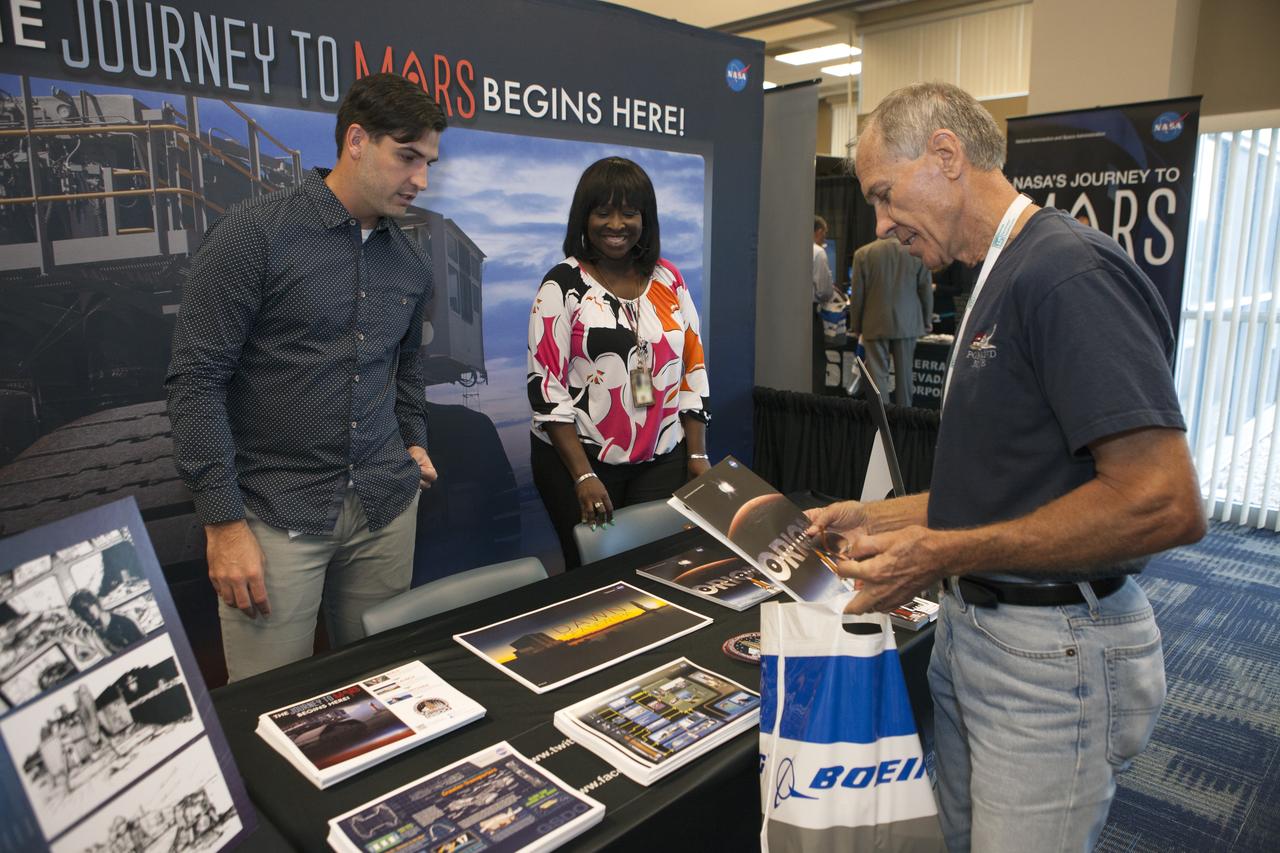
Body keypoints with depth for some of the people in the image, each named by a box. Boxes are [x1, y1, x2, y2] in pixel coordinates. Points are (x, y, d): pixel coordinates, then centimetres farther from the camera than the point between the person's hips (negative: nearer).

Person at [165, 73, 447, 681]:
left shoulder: (410, 264, 9)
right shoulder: (253, 235, -9)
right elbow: (197, 379, -11)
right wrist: (223, 522, -13)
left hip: (387, 508, 5)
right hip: (276, 512, -5)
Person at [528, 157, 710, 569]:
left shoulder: (668, 280, 6)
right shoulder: (563, 285, -5)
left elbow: (694, 369, 10)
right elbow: (546, 386, -10)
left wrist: (697, 453, 4)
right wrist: (584, 475, -14)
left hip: (663, 461, 3)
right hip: (578, 458, -3)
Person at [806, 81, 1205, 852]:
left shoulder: (1068, 271, -19)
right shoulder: (1001, 282, 11)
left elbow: (1165, 503, -26)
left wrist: (944, 554, -21)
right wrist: (877, 520, 8)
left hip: (1055, 653, -9)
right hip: (973, 628, 9)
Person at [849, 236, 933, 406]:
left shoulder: (863, 254, -6)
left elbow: (857, 294, -3)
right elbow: (926, 289, 2)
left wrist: (855, 325, 7)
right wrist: (927, 320, 14)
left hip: (876, 324, -2)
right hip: (908, 324, 2)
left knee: (878, 373, 1)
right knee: (904, 373, 12)